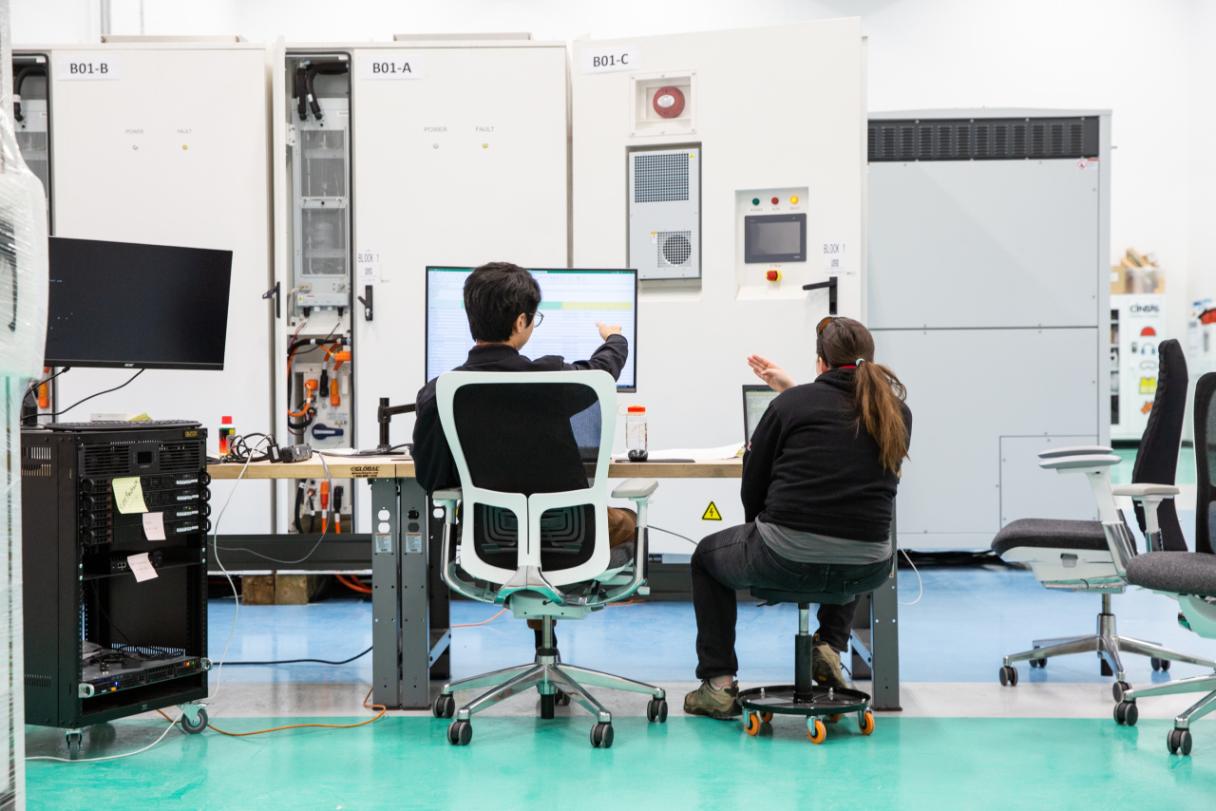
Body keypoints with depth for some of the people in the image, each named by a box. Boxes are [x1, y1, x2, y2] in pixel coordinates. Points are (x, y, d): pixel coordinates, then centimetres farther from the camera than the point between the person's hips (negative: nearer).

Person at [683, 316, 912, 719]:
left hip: (784, 562, -3)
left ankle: (718, 683, 22)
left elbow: (752, 488, 8)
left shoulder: (790, 404, 0)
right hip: (864, 571, 4)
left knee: (707, 555, 29)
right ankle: (830, 648, 25)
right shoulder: (897, 414, 9)